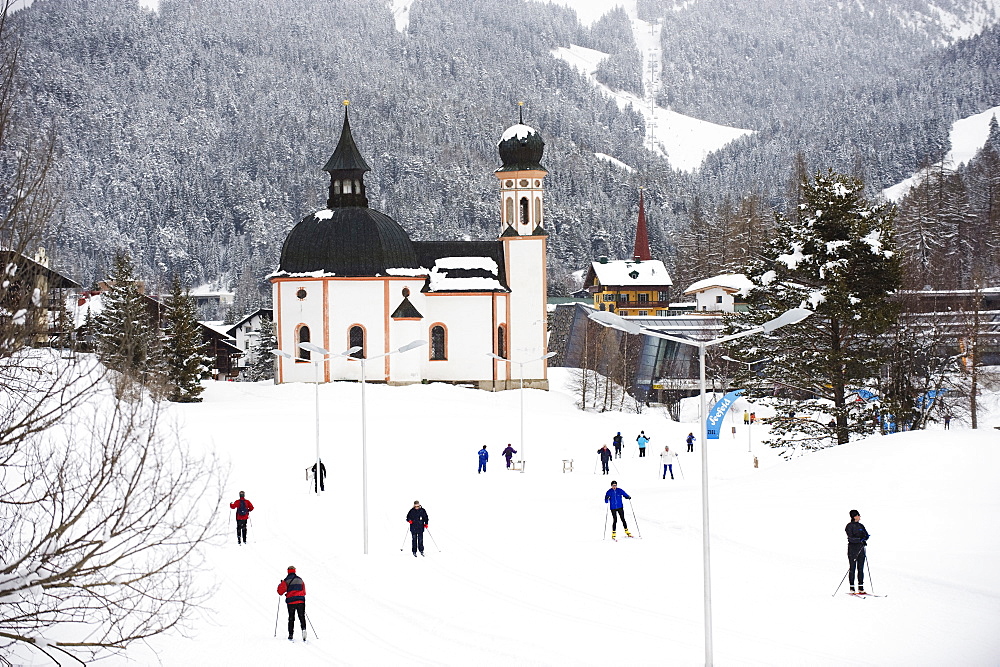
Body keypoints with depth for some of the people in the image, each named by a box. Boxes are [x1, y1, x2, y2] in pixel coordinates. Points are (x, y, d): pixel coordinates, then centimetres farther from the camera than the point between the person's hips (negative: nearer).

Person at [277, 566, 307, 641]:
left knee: (291, 619, 6)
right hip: (300, 601, 2)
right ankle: (303, 629, -22)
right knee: (302, 617, 3)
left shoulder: (286, 580, -1)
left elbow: (281, 591, -8)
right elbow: (304, 591, 18)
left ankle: (291, 634, 4)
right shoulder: (300, 579, 11)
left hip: (291, 602, -2)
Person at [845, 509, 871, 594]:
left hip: (861, 549, 6)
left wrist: (865, 538, -14)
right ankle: (852, 588, 0)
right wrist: (860, 540, -23)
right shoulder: (849, 526, -7)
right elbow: (851, 538, -16)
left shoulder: (861, 526, 13)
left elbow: (866, 535, 8)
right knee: (852, 568, -4)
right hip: (852, 548, -6)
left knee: (861, 568, 5)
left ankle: (861, 588, 9)